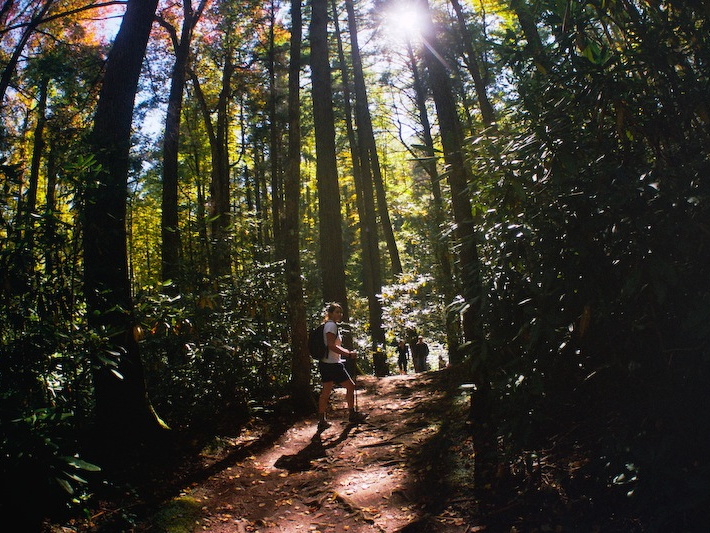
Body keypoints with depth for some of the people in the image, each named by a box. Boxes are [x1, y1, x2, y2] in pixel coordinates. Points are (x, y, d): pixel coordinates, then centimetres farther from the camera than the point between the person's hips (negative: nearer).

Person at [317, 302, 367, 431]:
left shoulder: (329, 325, 17)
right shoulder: (332, 325, -14)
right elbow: (331, 346, -24)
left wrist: (347, 351, 21)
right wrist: (349, 354, -22)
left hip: (325, 363, 10)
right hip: (333, 364, -10)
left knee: (326, 392, 9)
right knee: (350, 386, 5)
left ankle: (322, 421, 11)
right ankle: (352, 414, 17)